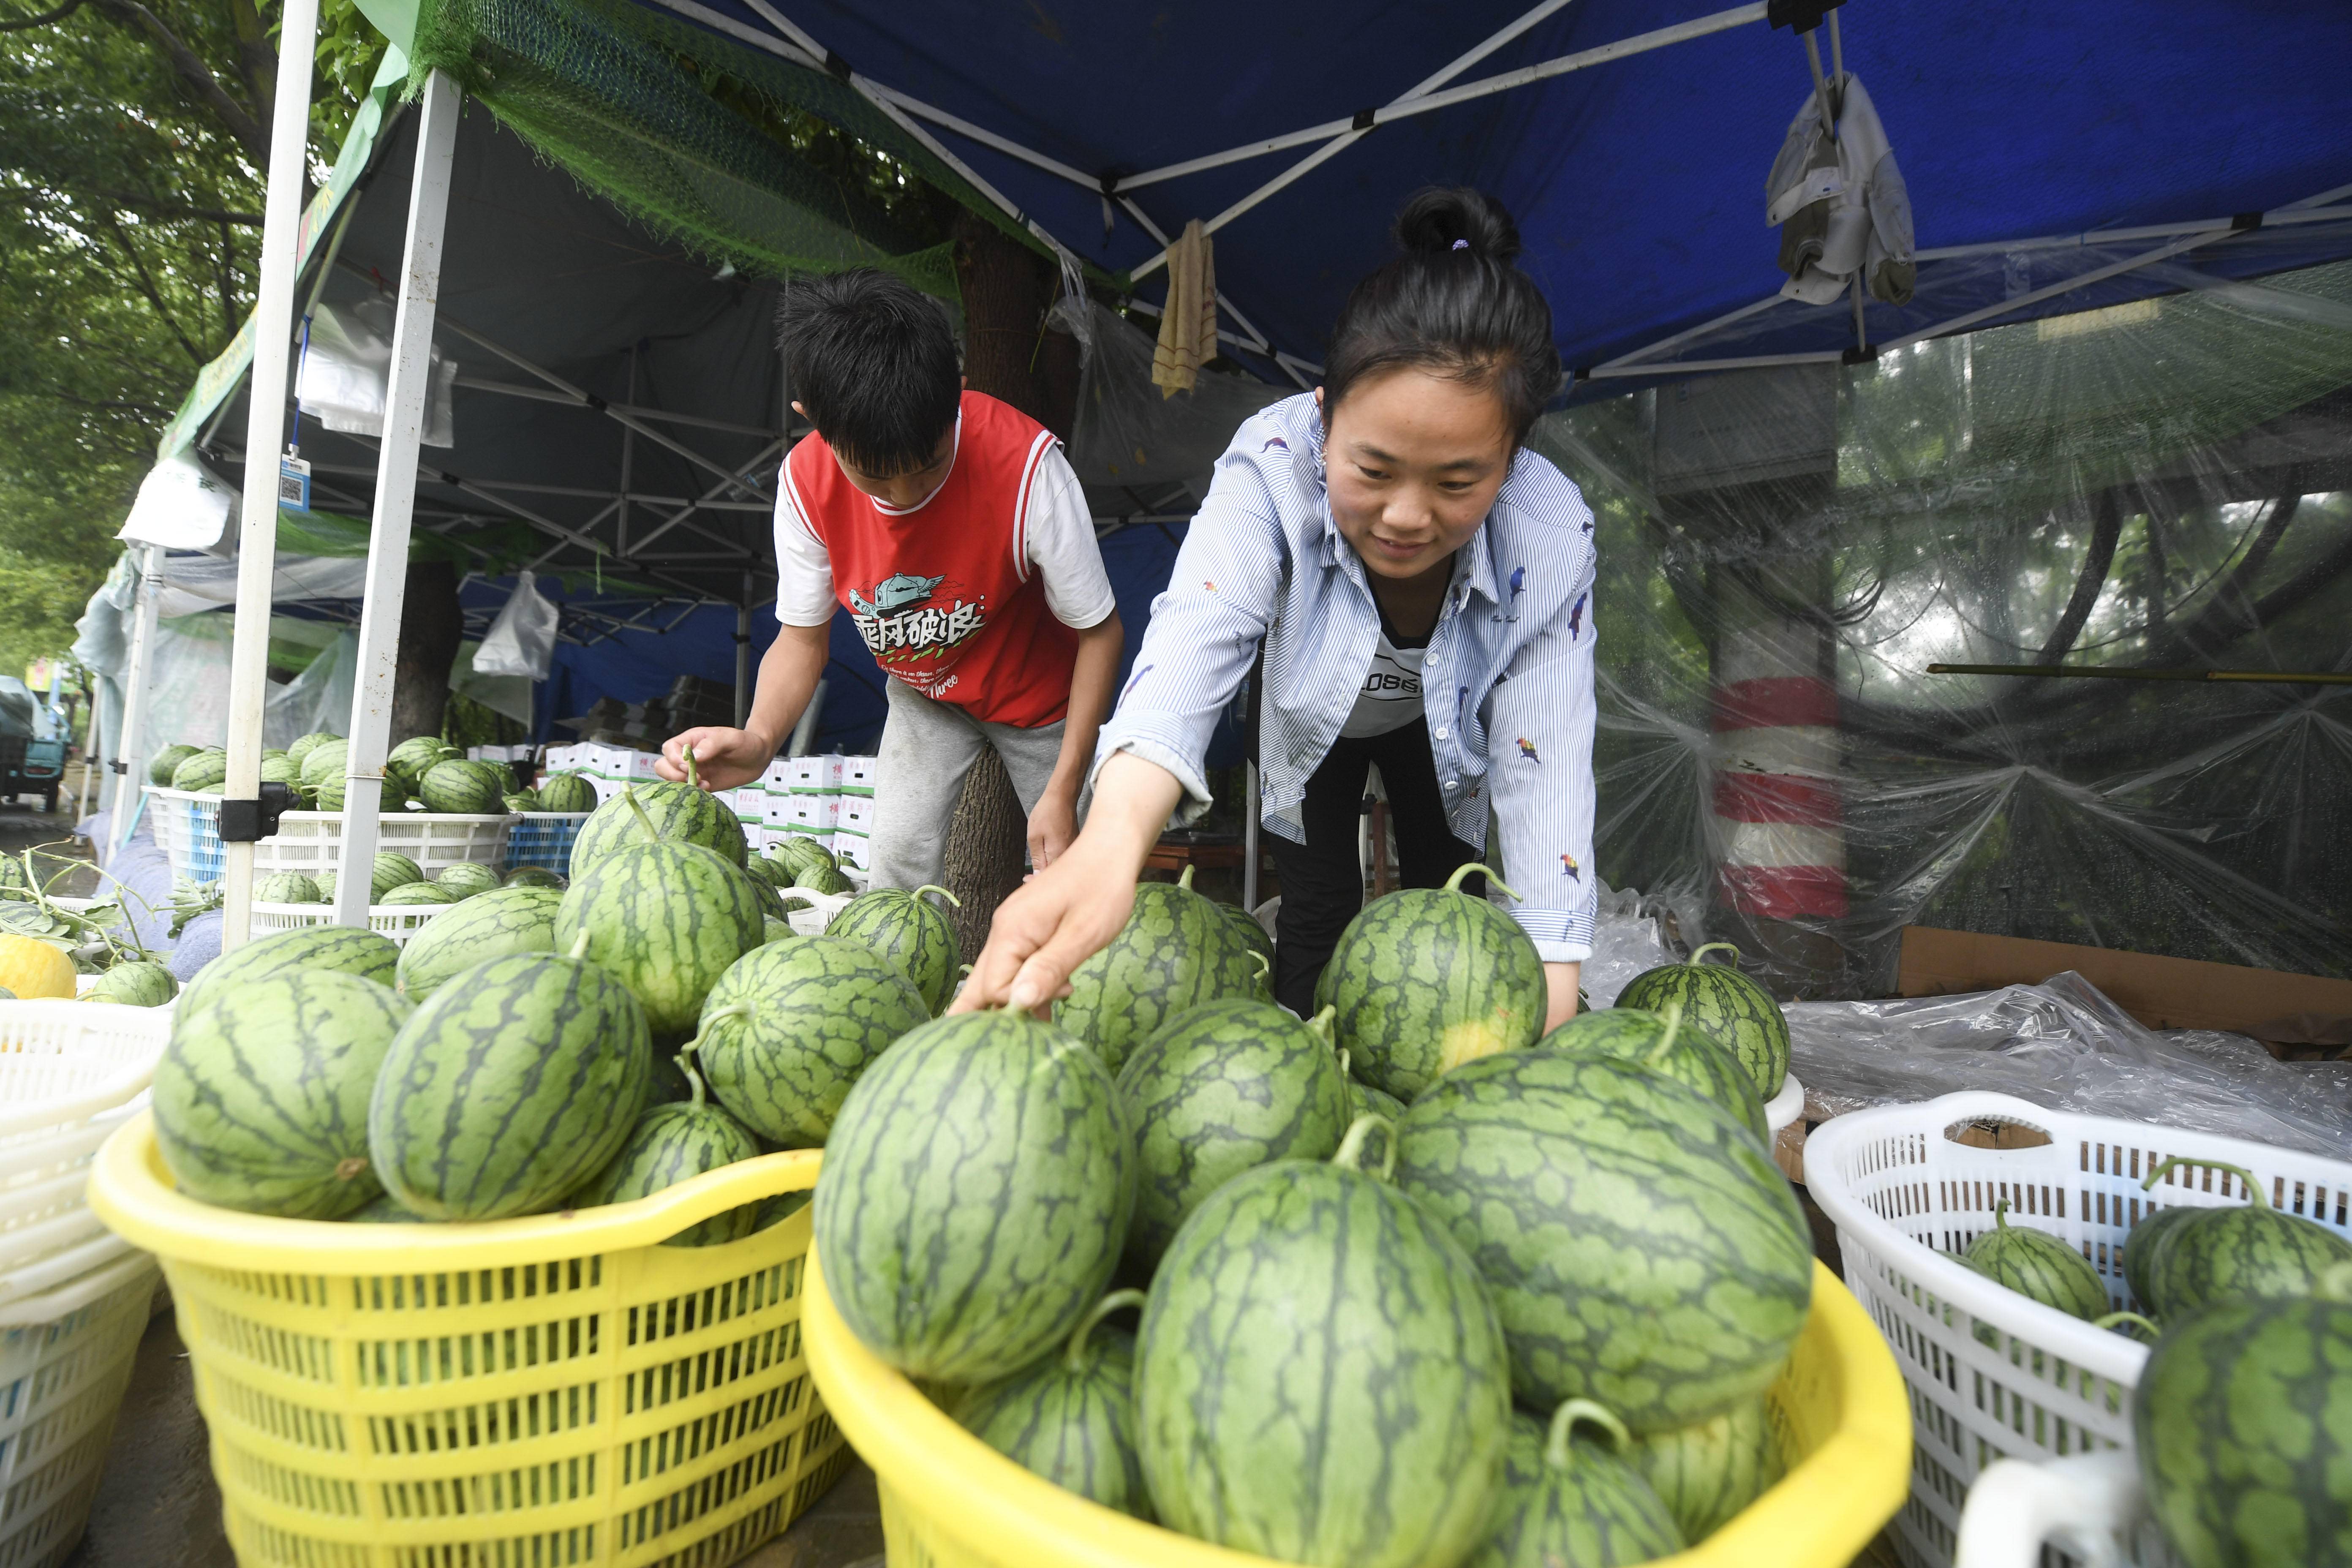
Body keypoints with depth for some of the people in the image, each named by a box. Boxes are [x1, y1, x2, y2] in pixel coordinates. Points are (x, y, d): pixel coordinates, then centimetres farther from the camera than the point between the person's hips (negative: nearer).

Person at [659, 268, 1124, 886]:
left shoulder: (1027, 465, -33)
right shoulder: (806, 483, -21)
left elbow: (1099, 631, -24)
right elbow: (801, 638, -9)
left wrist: (1063, 793, -26)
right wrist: (758, 740, -31)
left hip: (1040, 692, -2)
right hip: (924, 694, 3)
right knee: (897, 870, 0)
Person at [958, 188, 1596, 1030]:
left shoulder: (1553, 534, -34)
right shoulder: (1274, 463, -39)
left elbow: (1544, 768, -34)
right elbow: (1199, 634, -55)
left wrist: (1549, 1033, -38)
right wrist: (1111, 840, -75)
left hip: (1443, 730, 2)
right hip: (1314, 720, -1)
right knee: (1316, 921, 2)